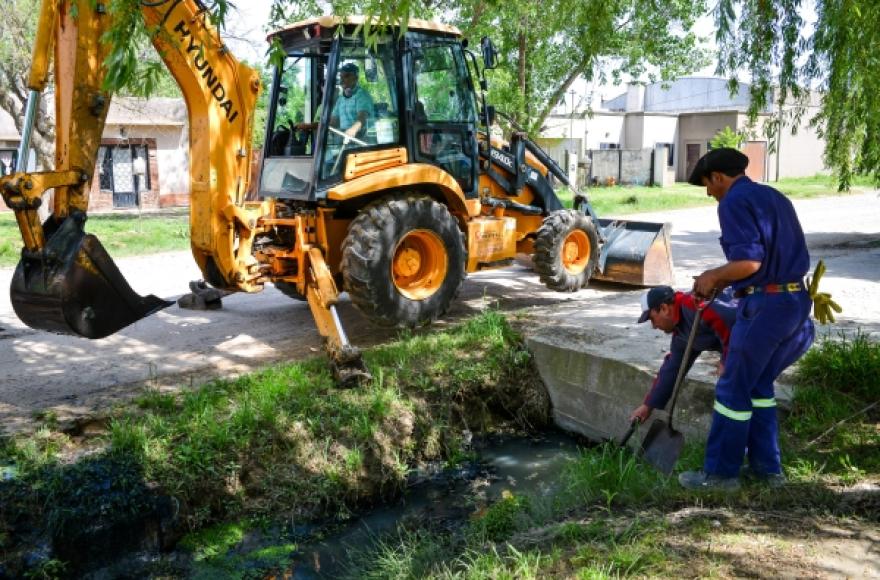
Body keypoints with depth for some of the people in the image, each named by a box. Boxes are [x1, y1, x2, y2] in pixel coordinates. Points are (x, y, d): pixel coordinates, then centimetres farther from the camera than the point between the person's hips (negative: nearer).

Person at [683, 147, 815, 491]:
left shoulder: (734, 202, -10)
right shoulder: (776, 198, 18)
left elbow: (749, 261, -20)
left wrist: (714, 276, -2)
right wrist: (722, 279, 18)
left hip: (764, 306, -9)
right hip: (796, 300, 9)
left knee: (734, 390, 3)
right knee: (759, 385, 20)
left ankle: (721, 472, 13)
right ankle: (767, 467, 26)